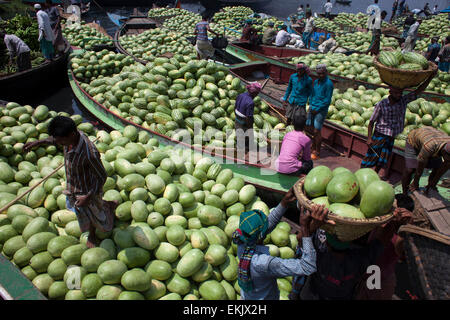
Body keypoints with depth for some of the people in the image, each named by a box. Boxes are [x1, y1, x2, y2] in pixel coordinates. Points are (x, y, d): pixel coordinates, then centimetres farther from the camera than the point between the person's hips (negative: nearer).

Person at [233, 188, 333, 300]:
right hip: (265, 297, -5)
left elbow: (269, 223, -12)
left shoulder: (242, 244, -22)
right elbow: (308, 267, -45)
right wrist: (307, 231, -54)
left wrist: (285, 202, -21)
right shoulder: (264, 263, -41)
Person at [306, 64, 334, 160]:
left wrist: (317, 109, -13)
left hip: (321, 110, -7)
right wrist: (311, 105, 8)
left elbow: (327, 100, -12)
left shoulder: (328, 84, -11)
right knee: (311, 130, 10)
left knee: (316, 131, -7)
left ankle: (317, 153, 2)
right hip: (312, 108, 7)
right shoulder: (315, 82, 12)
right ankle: (313, 149, 24)